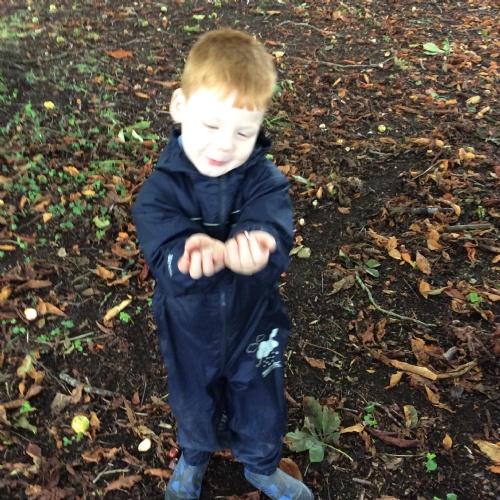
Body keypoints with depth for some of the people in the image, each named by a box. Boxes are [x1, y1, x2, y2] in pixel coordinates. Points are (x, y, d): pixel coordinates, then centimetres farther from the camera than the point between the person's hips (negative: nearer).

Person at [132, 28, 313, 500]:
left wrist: (251, 253, -60)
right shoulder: (160, 189, -22)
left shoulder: (264, 182, -21)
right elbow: (167, 261, -34)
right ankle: (193, 459, 63)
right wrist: (192, 256, -58)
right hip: (190, 333, 0)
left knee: (261, 413, 24)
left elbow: (274, 245, -36)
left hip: (253, 329, 0)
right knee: (194, 408, 28)